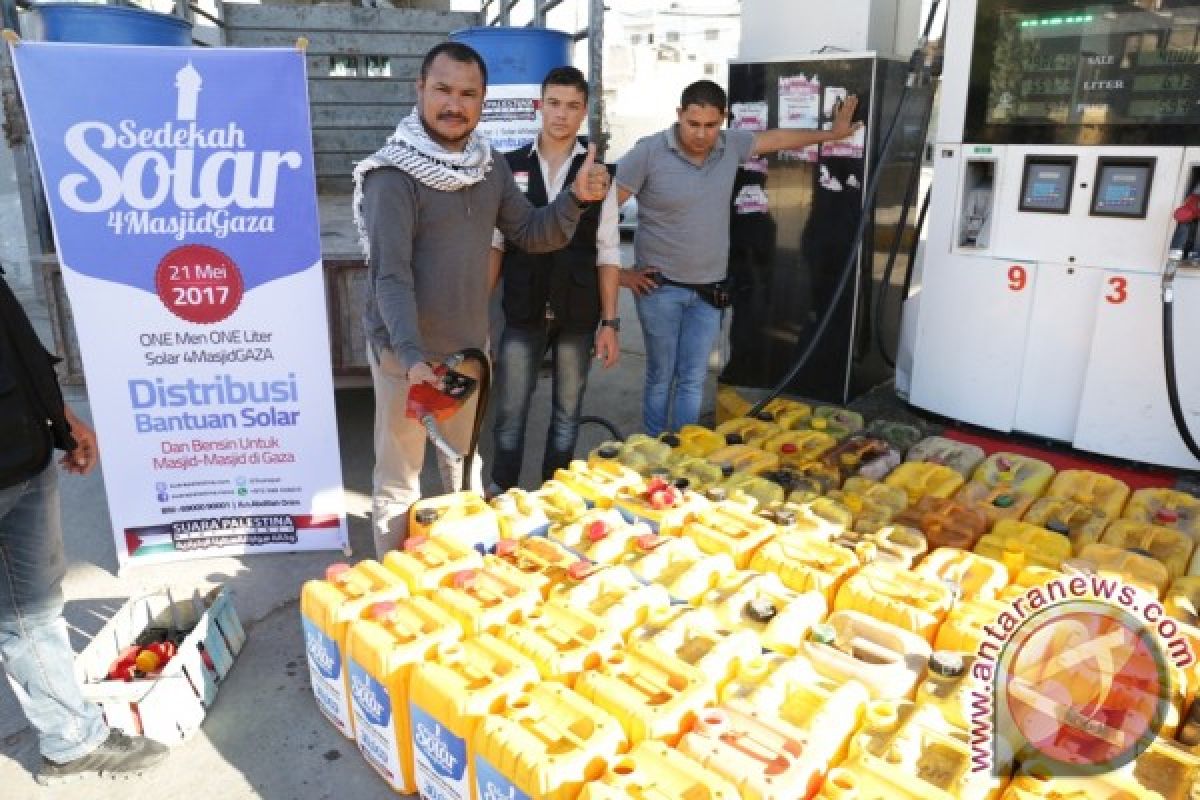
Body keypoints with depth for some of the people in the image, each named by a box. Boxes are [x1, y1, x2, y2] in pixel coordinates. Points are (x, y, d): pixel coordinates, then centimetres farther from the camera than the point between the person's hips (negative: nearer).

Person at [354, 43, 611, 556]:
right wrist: (412, 355, -37)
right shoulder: (394, 174, -18)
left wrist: (576, 199, -13)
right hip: (407, 353, -6)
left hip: (470, 346, 7)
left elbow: (531, 235, 5)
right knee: (399, 476, 8)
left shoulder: (491, 167, 2)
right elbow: (390, 275, -25)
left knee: (465, 461, 23)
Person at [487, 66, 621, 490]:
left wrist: (609, 322, -4)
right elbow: (495, 242, 3)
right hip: (523, 312, 0)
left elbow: (607, 253, 1)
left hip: (578, 315, 1)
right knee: (509, 415, 4)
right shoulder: (510, 166, 1)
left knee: (567, 414, 12)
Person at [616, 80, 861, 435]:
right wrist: (618, 272, -10)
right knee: (660, 377, 6)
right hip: (660, 287, -4)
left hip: (709, 289, 4)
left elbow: (777, 139, 19)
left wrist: (830, 133, 29)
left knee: (693, 381, 5)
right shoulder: (648, 152, -13)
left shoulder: (730, 146, 1)